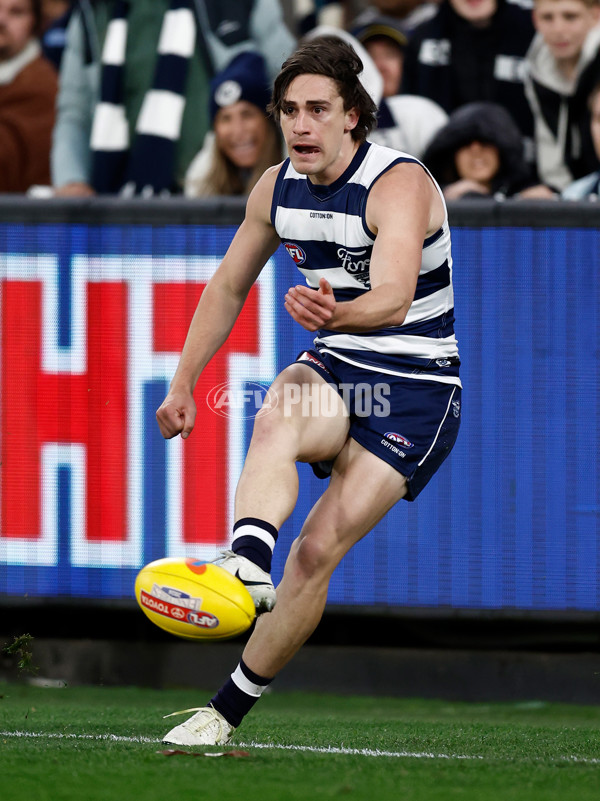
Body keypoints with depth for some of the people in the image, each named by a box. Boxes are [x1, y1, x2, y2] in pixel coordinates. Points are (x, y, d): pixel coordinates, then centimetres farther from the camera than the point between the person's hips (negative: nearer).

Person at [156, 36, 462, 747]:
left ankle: (228, 711, -10)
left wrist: (337, 313, -60)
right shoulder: (276, 187, 0)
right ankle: (247, 563, -59)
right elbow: (227, 288, 15)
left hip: (416, 388, -5)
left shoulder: (399, 184, -21)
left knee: (318, 549, -17)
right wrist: (183, 383, 9)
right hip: (332, 368, 5)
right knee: (276, 420, -33)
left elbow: (394, 300, -39)